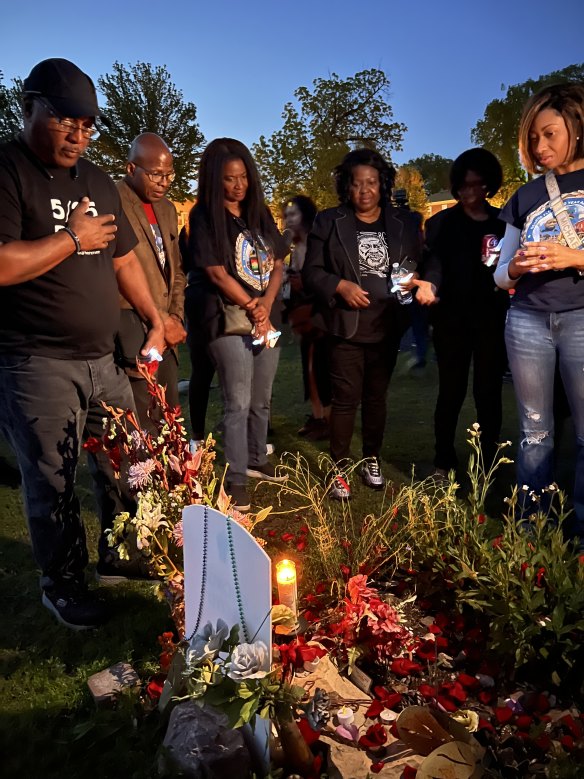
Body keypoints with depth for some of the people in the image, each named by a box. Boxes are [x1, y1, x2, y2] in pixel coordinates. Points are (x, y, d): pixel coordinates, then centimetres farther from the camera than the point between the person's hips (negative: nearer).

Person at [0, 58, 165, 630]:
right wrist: (74, 239, -12)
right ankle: (62, 584, 24)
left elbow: (123, 260, 20)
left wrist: (153, 319, 12)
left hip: (102, 358, 7)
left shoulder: (97, 182, 15)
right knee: (53, 483, 3)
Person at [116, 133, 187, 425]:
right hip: (132, 335, -8)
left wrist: (176, 318, 6)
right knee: (142, 428, -4)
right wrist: (160, 320, -12)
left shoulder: (167, 208, 16)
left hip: (166, 334, 8)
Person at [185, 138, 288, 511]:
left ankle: (257, 461, 31)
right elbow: (217, 273, -11)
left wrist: (266, 304, -8)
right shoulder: (205, 216, -5)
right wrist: (251, 308, -9)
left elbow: (278, 265, 8)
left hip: (268, 318, 6)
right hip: (230, 321, -6)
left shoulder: (261, 213, 12)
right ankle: (236, 479, 3)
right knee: (238, 404, -6)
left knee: (262, 400, 14)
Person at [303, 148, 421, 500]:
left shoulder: (405, 222, 8)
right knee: (346, 398, -1)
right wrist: (339, 286, -18)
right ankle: (339, 469, 12)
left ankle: (372, 460, 30)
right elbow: (311, 272, -1)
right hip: (346, 326, -3)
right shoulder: (329, 221, 1)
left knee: (377, 397, 14)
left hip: (387, 327, 3)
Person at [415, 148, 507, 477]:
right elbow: (435, 261, -10)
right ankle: (444, 462, 14)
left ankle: (487, 464, 15)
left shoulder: (504, 222, 10)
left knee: (489, 392, 5)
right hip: (452, 318, -1)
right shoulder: (441, 222, 5)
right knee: (451, 391, 3)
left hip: (493, 318, 2)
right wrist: (428, 283, -31)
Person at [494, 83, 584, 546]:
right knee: (535, 429, 9)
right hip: (526, 321, 3)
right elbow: (500, 276, 15)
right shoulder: (526, 196, 13)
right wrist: (515, 268, -7)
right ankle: (532, 524, 19)